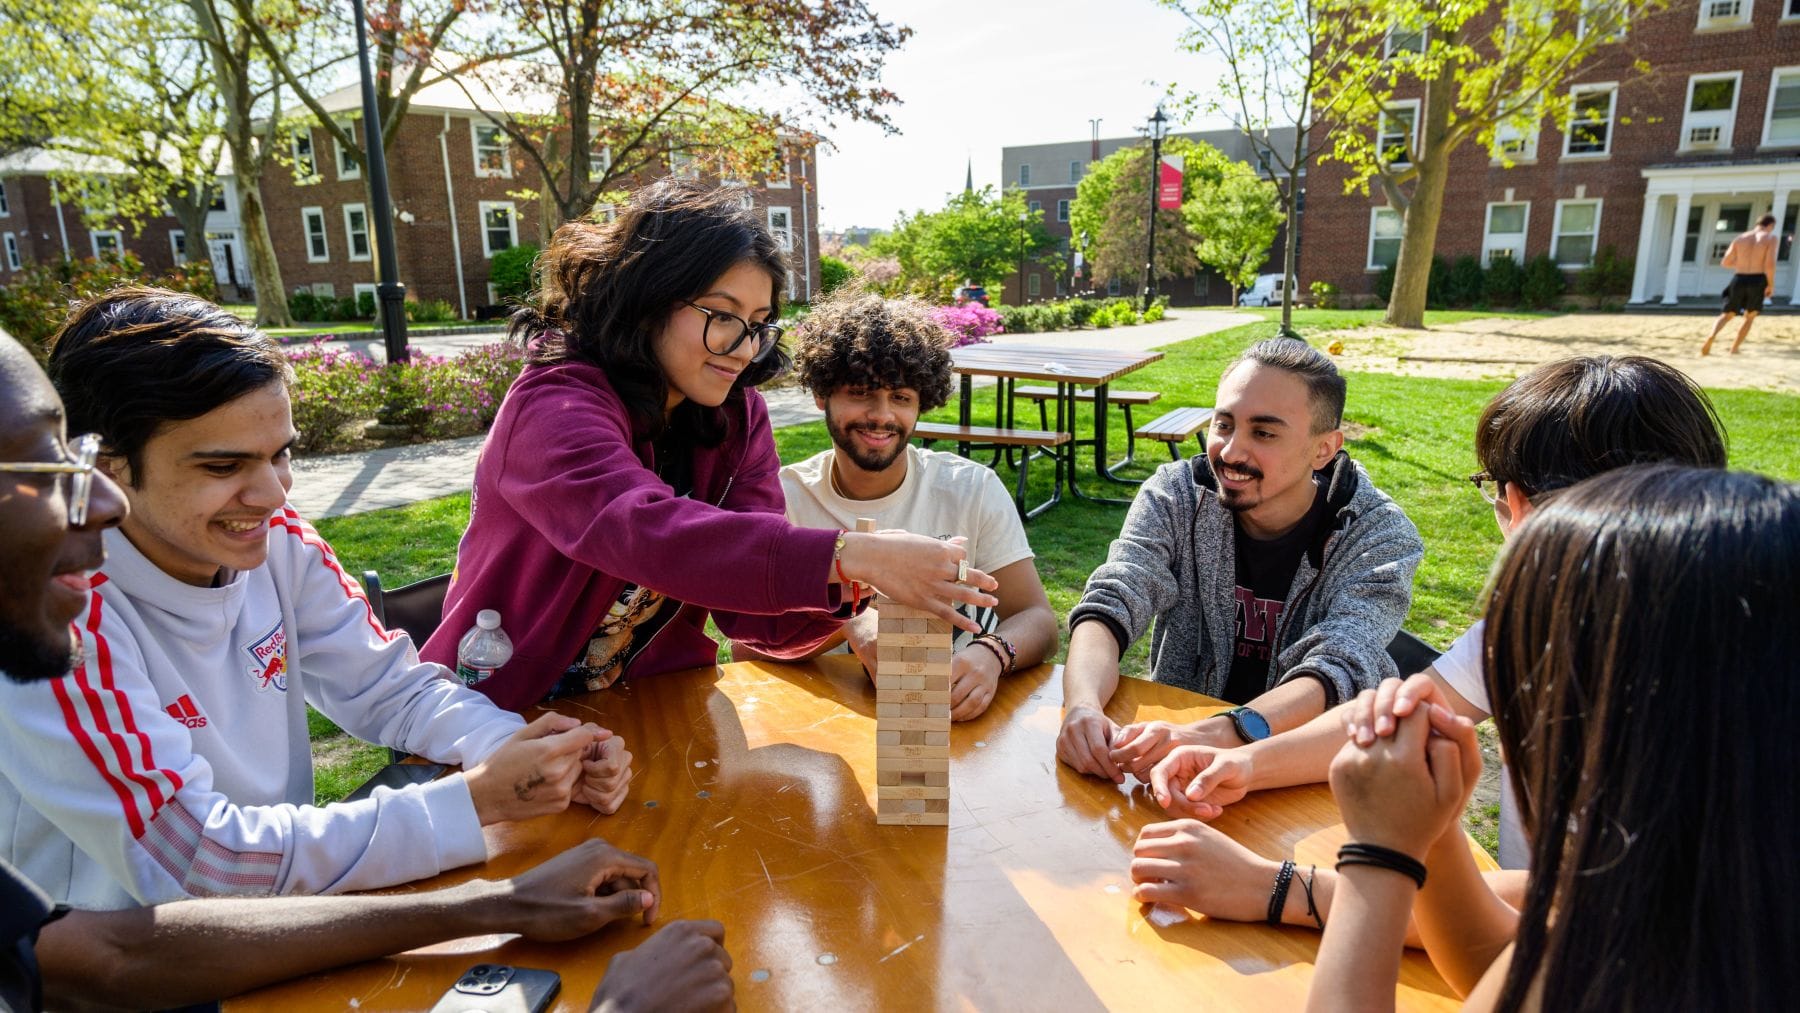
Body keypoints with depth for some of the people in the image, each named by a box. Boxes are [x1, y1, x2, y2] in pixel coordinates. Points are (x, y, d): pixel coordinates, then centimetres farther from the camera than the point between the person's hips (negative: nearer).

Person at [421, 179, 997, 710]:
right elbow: (645, 533, -39)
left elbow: (753, 616, -8)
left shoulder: (737, 416, -1)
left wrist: (842, 589, -27)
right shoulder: (553, 409, -18)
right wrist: (849, 555, -44)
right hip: (509, 721, -3)